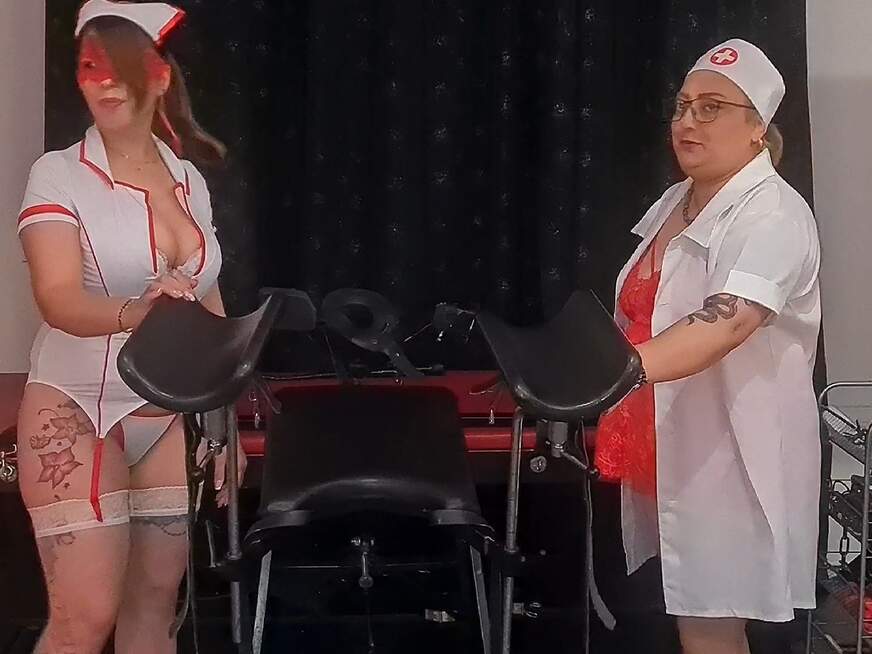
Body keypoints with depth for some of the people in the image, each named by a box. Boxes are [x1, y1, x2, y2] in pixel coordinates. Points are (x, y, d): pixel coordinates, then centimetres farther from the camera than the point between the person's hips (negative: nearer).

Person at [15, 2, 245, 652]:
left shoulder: (189, 179, 7)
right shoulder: (58, 174, -8)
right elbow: (59, 299, -22)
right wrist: (135, 313, -43)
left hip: (173, 417, 5)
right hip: (78, 410, -4)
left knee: (156, 600, 7)